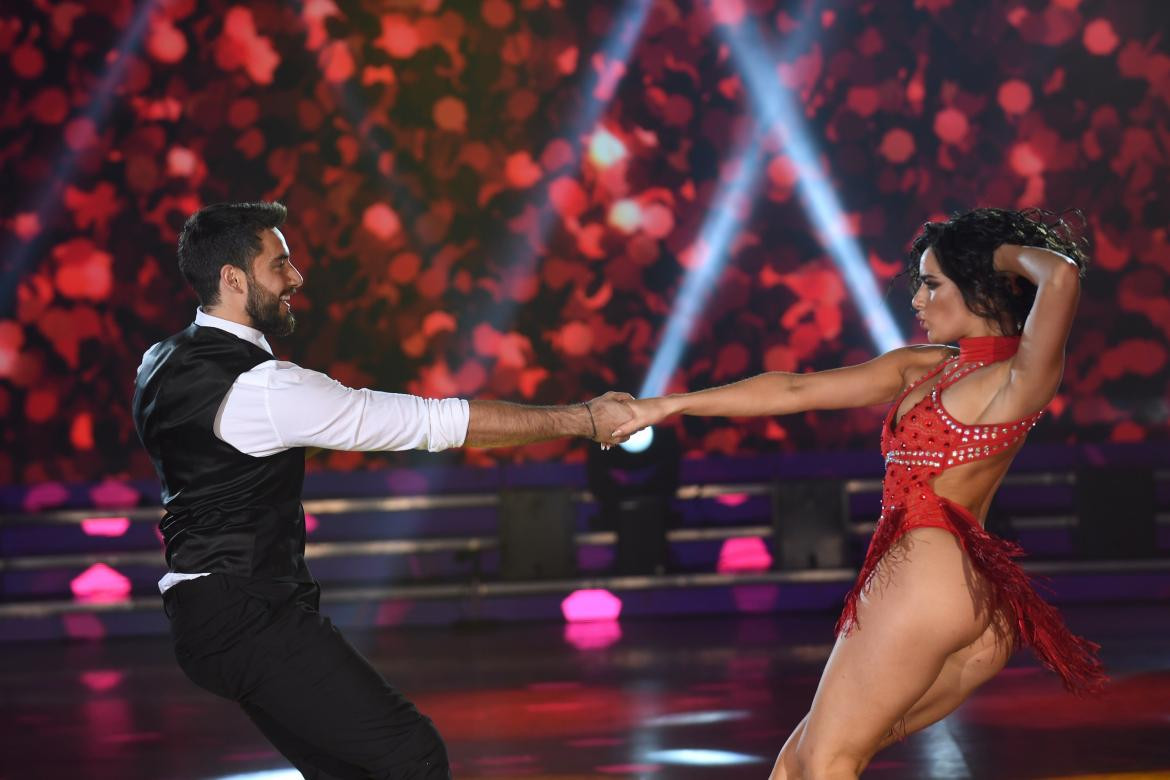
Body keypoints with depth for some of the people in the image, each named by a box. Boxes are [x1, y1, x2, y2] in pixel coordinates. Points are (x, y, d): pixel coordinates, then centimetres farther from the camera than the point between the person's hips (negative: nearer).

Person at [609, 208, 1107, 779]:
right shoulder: (919, 368, 20)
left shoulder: (1020, 379, -4)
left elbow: (1063, 275, -23)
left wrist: (1011, 254, -1)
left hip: (929, 576, -8)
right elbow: (794, 390, 22)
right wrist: (672, 405, 23)